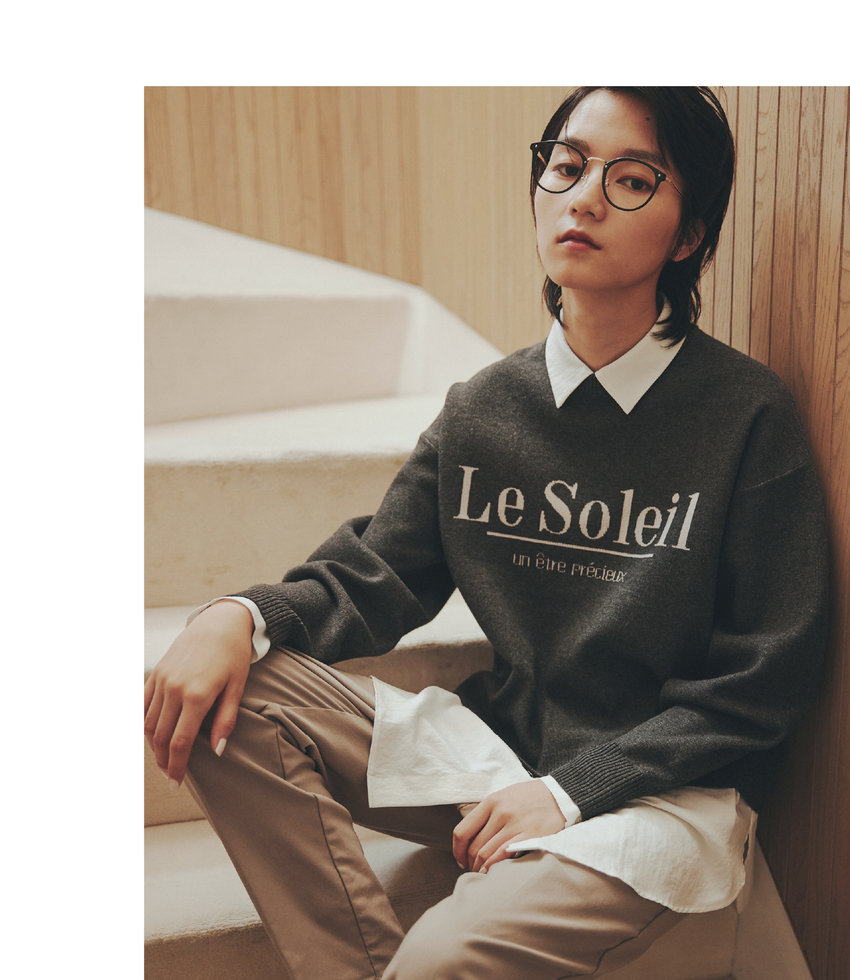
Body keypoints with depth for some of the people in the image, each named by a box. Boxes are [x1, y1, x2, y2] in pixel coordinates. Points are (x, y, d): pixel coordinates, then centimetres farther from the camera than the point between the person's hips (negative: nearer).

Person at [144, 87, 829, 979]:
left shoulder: (749, 416, -9)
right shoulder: (483, 409, 3)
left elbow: (764, 681, -7)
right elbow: (375, 577, 7)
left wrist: (571, 791, -15)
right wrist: (243, 615, -15)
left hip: (666, 789, -4)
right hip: (496, 741, 5)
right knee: (224, 700, -13)